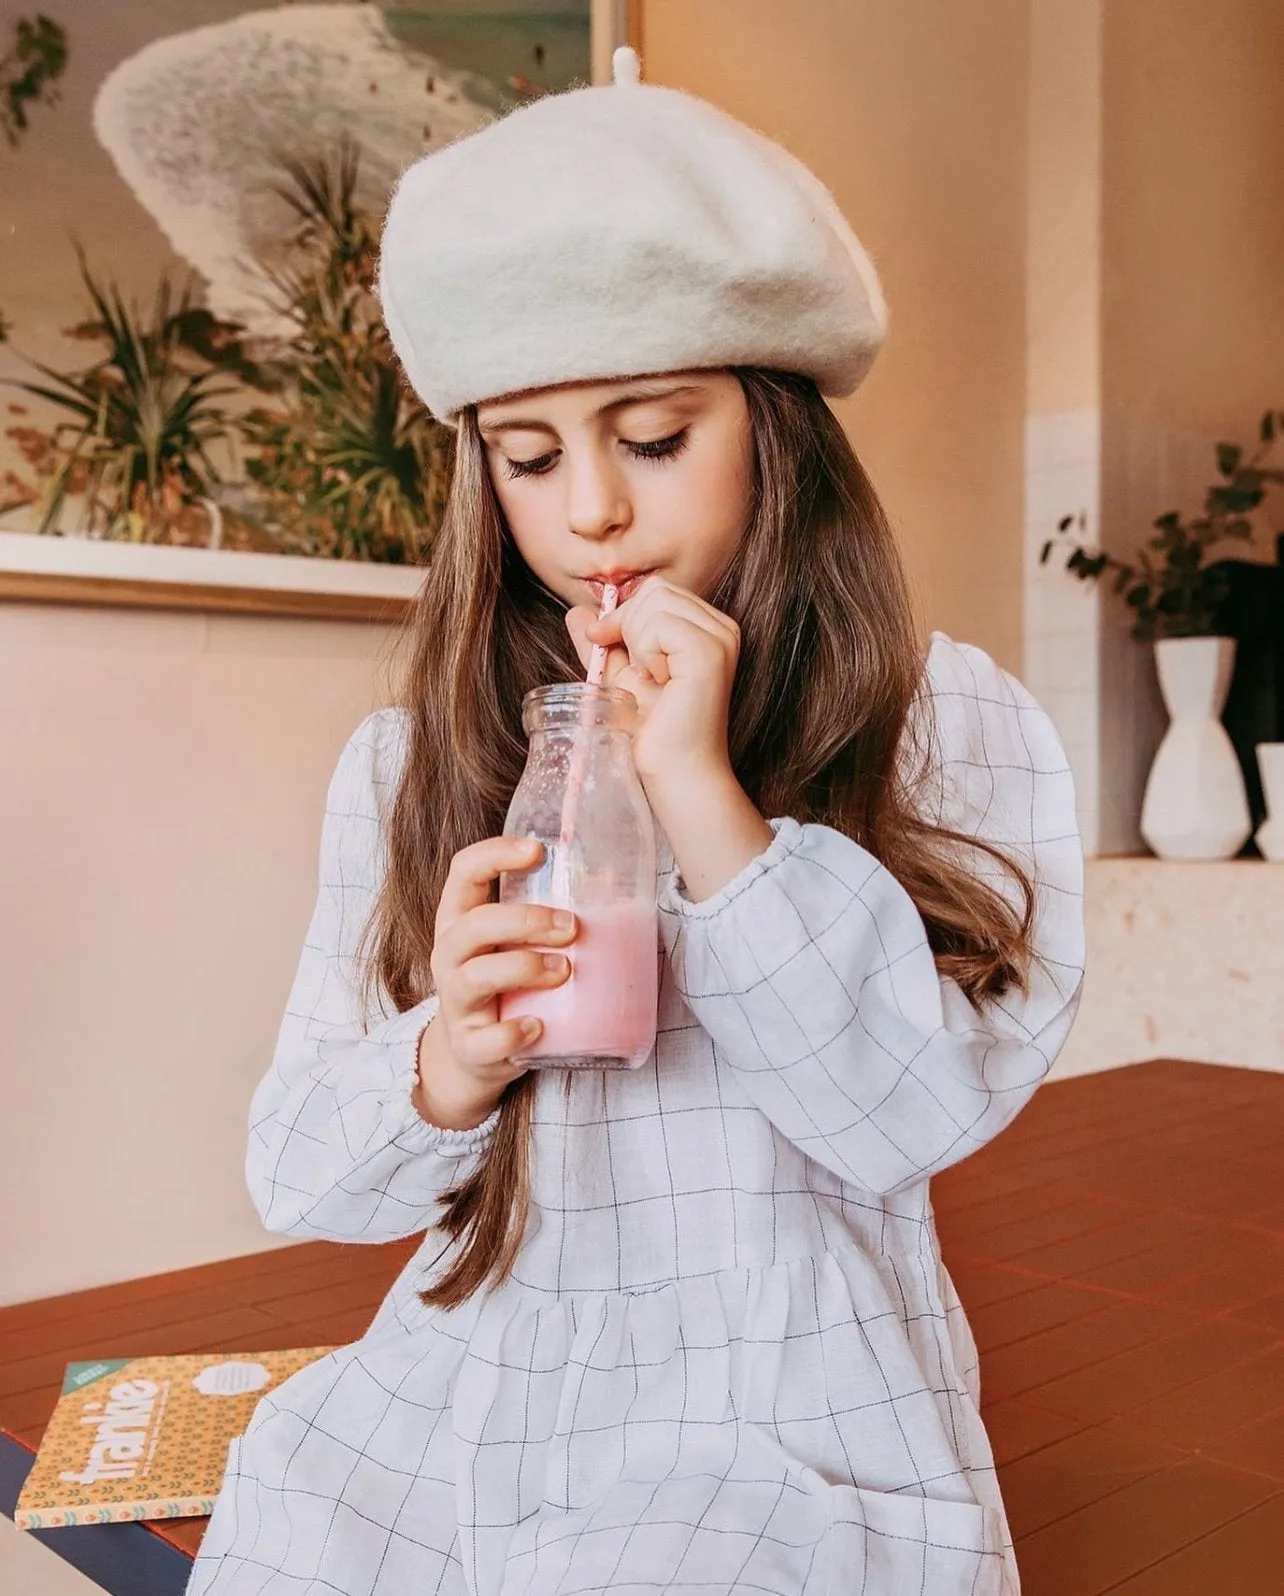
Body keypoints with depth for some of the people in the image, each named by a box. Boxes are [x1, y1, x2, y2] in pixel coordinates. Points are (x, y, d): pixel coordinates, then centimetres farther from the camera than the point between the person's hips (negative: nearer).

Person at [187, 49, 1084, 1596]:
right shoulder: (404, 764, 4)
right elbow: (295, 1173, 2)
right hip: (457, 1394, 3)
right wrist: (445, 1066, -20)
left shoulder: (956, 726, -1)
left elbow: (922, 1113, -11)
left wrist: (702, 794, -19)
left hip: (788, 1422, -2)